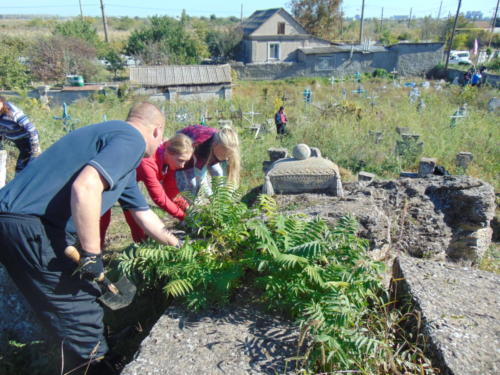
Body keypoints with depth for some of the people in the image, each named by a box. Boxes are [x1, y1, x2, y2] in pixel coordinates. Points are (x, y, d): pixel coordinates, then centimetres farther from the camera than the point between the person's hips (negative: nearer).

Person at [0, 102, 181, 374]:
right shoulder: (131, 139, -9)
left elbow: (143, 214, 29)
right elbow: (85, 187, -27)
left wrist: (178, 246, 37)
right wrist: (92, 254, -18)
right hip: (30, 227, -10)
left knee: (88, 299, 22)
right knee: (83, 317, 2)